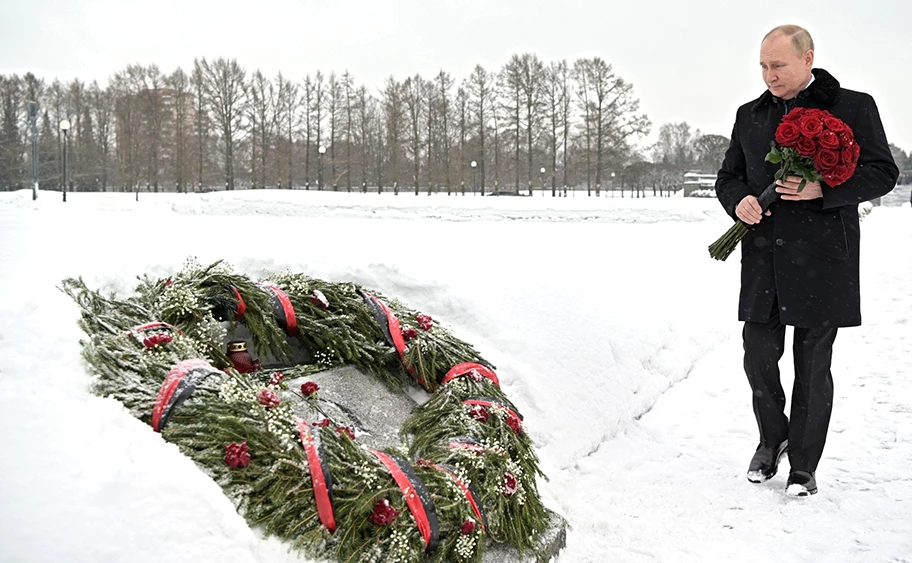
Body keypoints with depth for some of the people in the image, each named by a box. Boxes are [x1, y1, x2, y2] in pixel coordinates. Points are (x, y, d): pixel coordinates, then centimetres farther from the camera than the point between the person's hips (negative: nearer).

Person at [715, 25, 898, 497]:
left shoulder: (853, 107, 1)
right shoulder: (750, 115, 13)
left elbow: (882, 173, -2)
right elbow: (728, 176, 19)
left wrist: (823, 189, -17)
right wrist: (738, 201, -5)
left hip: (822, 260, -3)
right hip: (763, 259, 4)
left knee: (813, 365, 5)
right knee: (759, 355, 5)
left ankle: (804, 465, 18)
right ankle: (772, 437, 31)